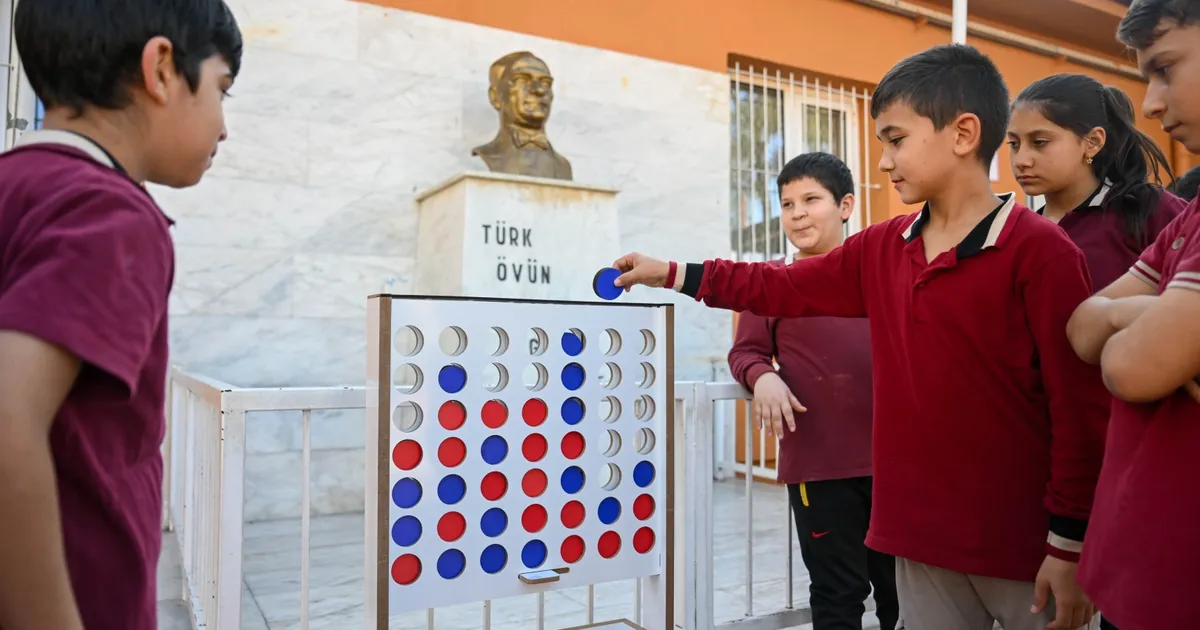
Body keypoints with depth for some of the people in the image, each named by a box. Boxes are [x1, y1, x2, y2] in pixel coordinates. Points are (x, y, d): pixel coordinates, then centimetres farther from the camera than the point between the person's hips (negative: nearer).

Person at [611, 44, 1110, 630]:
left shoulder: (1040, 251, -13)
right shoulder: (881, 249, 5)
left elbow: (1080, 404, -13)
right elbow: (784, 288, 12)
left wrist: (1070, 544, -10)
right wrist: (674, 274, 9)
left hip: (1025, 544, -5)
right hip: (922, 538, 6)